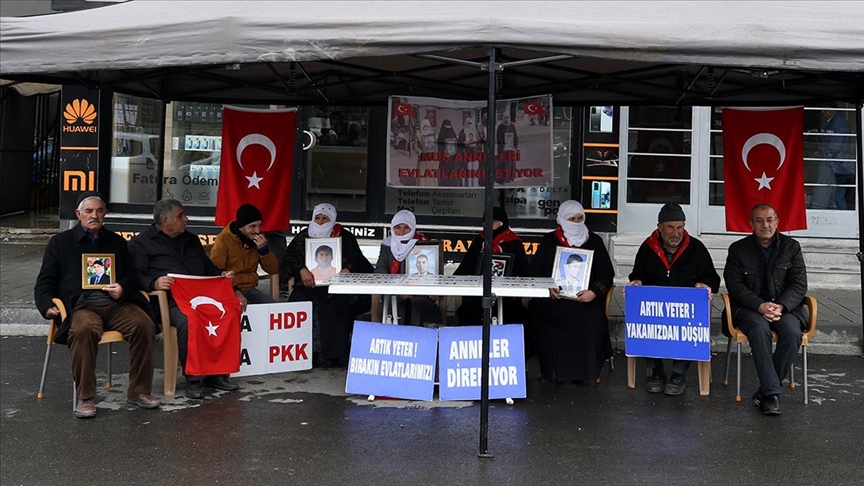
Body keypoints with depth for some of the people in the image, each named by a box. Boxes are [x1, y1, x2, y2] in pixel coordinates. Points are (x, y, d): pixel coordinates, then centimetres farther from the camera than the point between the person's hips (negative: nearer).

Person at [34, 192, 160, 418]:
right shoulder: (60, 242, 18)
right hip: (81, 306, -2)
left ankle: (139, 390, -16)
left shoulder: (116, 241, 25)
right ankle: (85, 397, -27)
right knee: (84, 330, -38)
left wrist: (123, 289, -4)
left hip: (115, 304, 3)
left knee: (144, 324, -28)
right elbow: (44, 281, 14)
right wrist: (46, 306, -6)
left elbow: (132, 276, 21)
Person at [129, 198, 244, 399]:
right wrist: (154, 283, -24)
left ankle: (216, 374, -11)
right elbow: (136, 277, -2)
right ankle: (193, 379, -24)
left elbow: (209, 268, 28)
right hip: (170, 301, -5)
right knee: (186, 321, -38)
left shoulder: (191, 240, 28)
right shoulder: (140, 243, 10)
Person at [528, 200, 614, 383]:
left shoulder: (594, 241, 13)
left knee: (588, 320, -32)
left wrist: (594, 292, -12)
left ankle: (582, 371, -14)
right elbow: (535, 271, 9)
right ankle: (554, 370, -16)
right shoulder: (549, 241, 14)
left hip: (585, 298, -1)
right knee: (541, 313, -30)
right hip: (553, 297, 1)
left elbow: (607, 273, 8)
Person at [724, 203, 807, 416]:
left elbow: (799, 285, 3)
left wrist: (781, 306, -16)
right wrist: (760, 306, -19)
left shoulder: (791, 247, 9)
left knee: (792, 332, -30)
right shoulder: (738, 249, 5)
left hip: (785, 307, 2)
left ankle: (766, 389, -16)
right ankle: (771, 393, -33)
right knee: (759, 328, -34)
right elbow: (735, 285, -3)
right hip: (749, 308, -1)